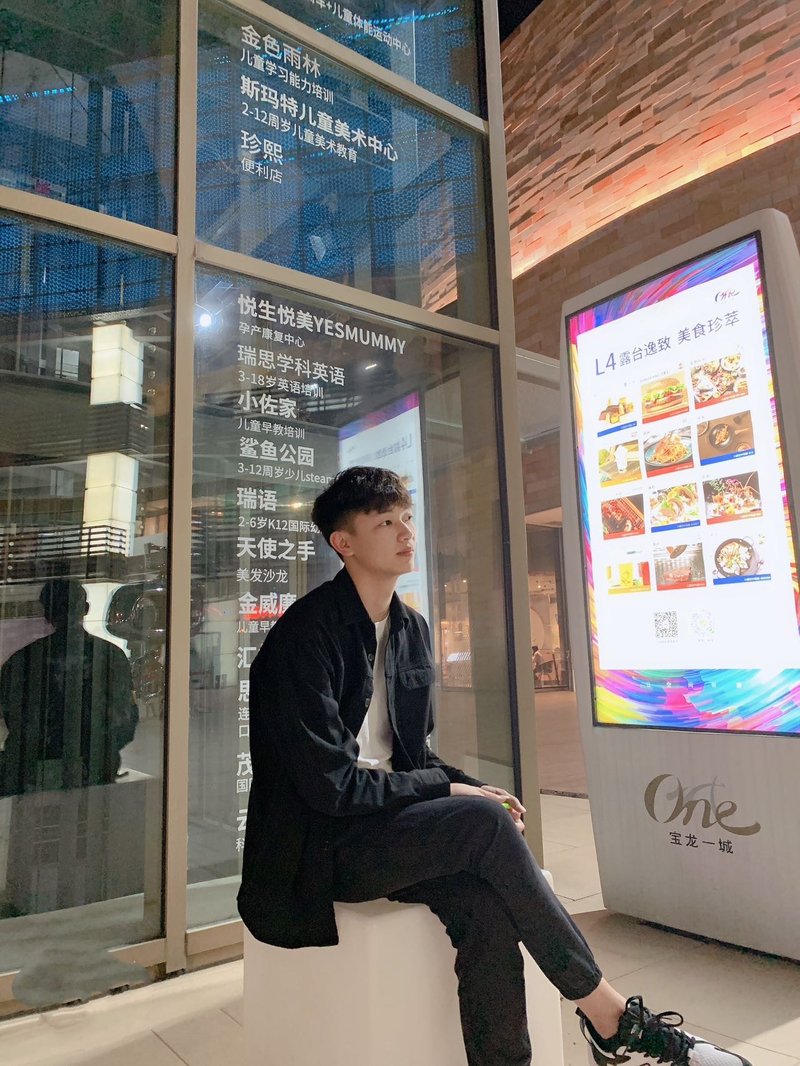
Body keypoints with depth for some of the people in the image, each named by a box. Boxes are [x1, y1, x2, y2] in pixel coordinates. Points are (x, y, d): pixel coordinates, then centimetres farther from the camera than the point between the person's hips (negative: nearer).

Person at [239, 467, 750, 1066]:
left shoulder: (411, 629, 9)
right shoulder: (305, 634, -15)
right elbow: (327, 784, -20)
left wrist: (474, 790, -5)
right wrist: (448, 790, -14)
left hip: (382, 827, 6)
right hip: (316, 847, -6)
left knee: (485, 904, -25)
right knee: (483, 823, -26)